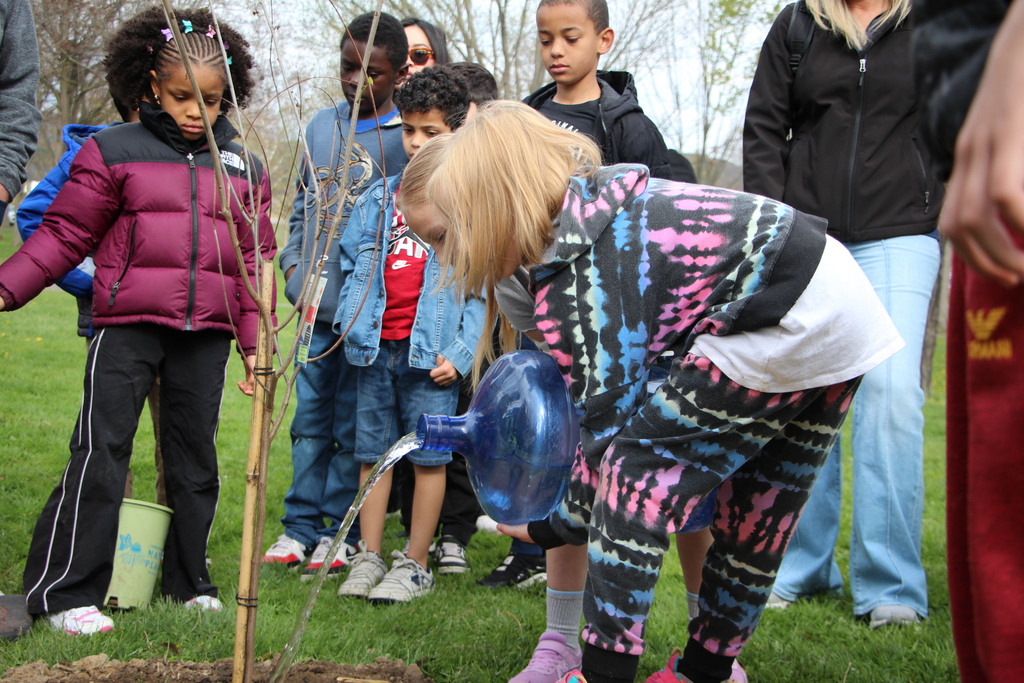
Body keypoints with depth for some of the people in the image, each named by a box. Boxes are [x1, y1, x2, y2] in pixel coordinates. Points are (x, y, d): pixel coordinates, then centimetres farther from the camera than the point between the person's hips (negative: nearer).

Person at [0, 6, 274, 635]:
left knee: (195, 458, 11)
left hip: (206, 336, 4)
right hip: (127, 327, -3)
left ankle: (189, 580, 24)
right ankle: (65, 592, -2)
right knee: (101, 453, -7)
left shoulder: (245, 169, 11)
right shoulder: (113, 153, 0)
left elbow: (254, 261, 15)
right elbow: (65, 233, 1)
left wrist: (255, 340, 12)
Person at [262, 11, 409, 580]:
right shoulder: (321, 125, 11)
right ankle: (300, 523, 18)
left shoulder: (407, 138, -7)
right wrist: (294, 260, 10)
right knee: (310, 416, 10)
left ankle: (342, 530, 12)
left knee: (352, 426, 2)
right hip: (317, 300, 5)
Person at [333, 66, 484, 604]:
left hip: (431, 351, -4)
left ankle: (414, 565, 10)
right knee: (372, 452, 9)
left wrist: (460, 352, -11)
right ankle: (368, 558, 17)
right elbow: (352, 261, 19)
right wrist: (350, 321, 5)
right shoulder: (380, 196, 13)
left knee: (428, 456, 1)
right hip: (376, 346, 5)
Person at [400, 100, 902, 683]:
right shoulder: (595, 204, 11)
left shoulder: (573, 280, -18)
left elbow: (611, 427, -12)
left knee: (637, 469, -6)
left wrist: (551, 529, 2)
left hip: (784, 327, -10)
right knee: (755, 509, 19)